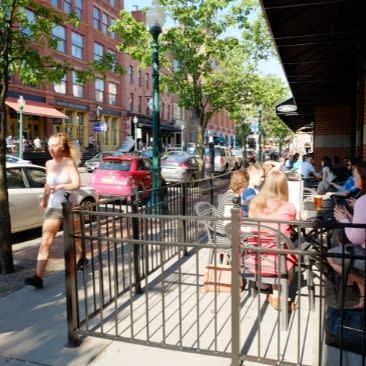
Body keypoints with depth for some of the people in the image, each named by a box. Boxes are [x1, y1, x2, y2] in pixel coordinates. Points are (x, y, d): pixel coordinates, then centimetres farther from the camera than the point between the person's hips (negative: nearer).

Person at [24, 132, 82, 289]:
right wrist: (44, 198, 20)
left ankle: (81, 258, 46)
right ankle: (38, 277, -9)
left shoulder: (69, 163, -11)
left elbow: (76, 184, -22)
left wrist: (60, 186, -37)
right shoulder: (49, 164, 4)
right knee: (45, 241, -7)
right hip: (53, 207, 4)